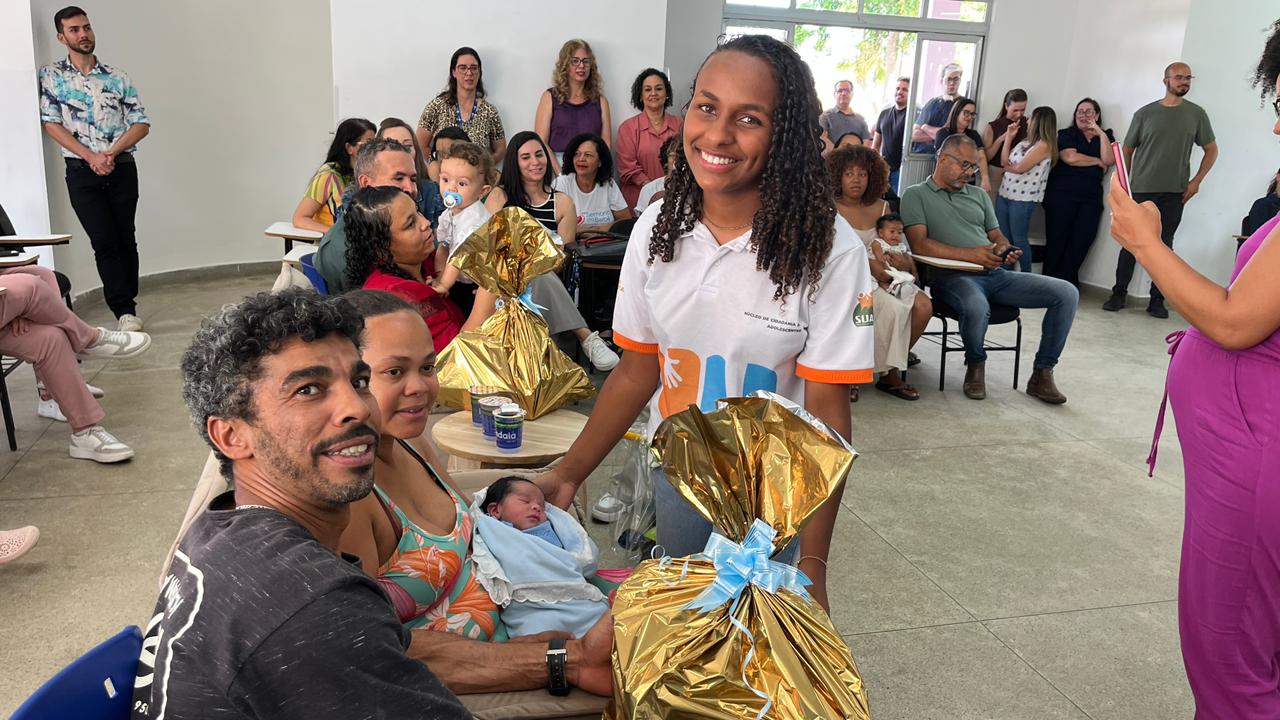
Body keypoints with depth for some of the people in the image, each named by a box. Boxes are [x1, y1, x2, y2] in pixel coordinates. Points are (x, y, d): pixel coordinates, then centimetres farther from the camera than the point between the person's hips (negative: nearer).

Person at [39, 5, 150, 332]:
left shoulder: (117, 77, 8)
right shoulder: (51, 76, 4)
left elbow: (142, 123, 3)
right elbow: (51, 124, -2)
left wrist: (110, 153, -10)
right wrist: (91, 157, -13)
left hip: (122, 168, 2)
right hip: (81, 171, -1)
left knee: (125, 239, 3)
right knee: (104, 241, -8)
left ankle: (125, 304, 11)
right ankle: (125, 309, -6)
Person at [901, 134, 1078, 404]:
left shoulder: (979, 195, 26)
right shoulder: (917, 195, 6)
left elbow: (997, 237, 24)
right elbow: (920, 244, -8)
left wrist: (1006, 251, -3)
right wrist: (971, 254, -17)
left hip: (996, 274, 6)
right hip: (952, 277, -6)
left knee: (1067, 293, -10)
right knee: (977, 306, -41)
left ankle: (1042, 374, -1)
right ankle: (975, 364, -7)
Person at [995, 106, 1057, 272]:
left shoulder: (1044, 145, -12)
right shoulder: (1025, 142, 13)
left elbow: (1019, 168, -16)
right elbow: (1004, 161, 9)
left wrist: (1006, 166, 4)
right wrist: (1008, 137, 7)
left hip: (1023, 198, -8)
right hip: (1004, 193, 8)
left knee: (1018, 239, -2)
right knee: (1002, 237, 10)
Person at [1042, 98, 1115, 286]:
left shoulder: (1106, 136, 17)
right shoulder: (1066, 134, 8)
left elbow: (1109, 160, -1)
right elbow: (1070, 157, -11)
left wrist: (1101, 134, -4)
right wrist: (1098, 162, 0)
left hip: (1091, 197, 3)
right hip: (1062, 193, -3)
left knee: (1081, 242, -4)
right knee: (1057, 239, -4)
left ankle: (1066, 283, 4)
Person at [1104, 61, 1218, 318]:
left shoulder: (1196, 114, 6)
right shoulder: (1145, 113, 3)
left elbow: (1211, 150, 12)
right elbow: (1127, 150, 9)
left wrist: (1196, 180, 2)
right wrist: (1124, 182, 2)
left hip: (1174, 193, 1)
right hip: (1140, 190, -1)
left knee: (1164, 245, 3)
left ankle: (1157, 300, 8)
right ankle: (1119, 294, 10)